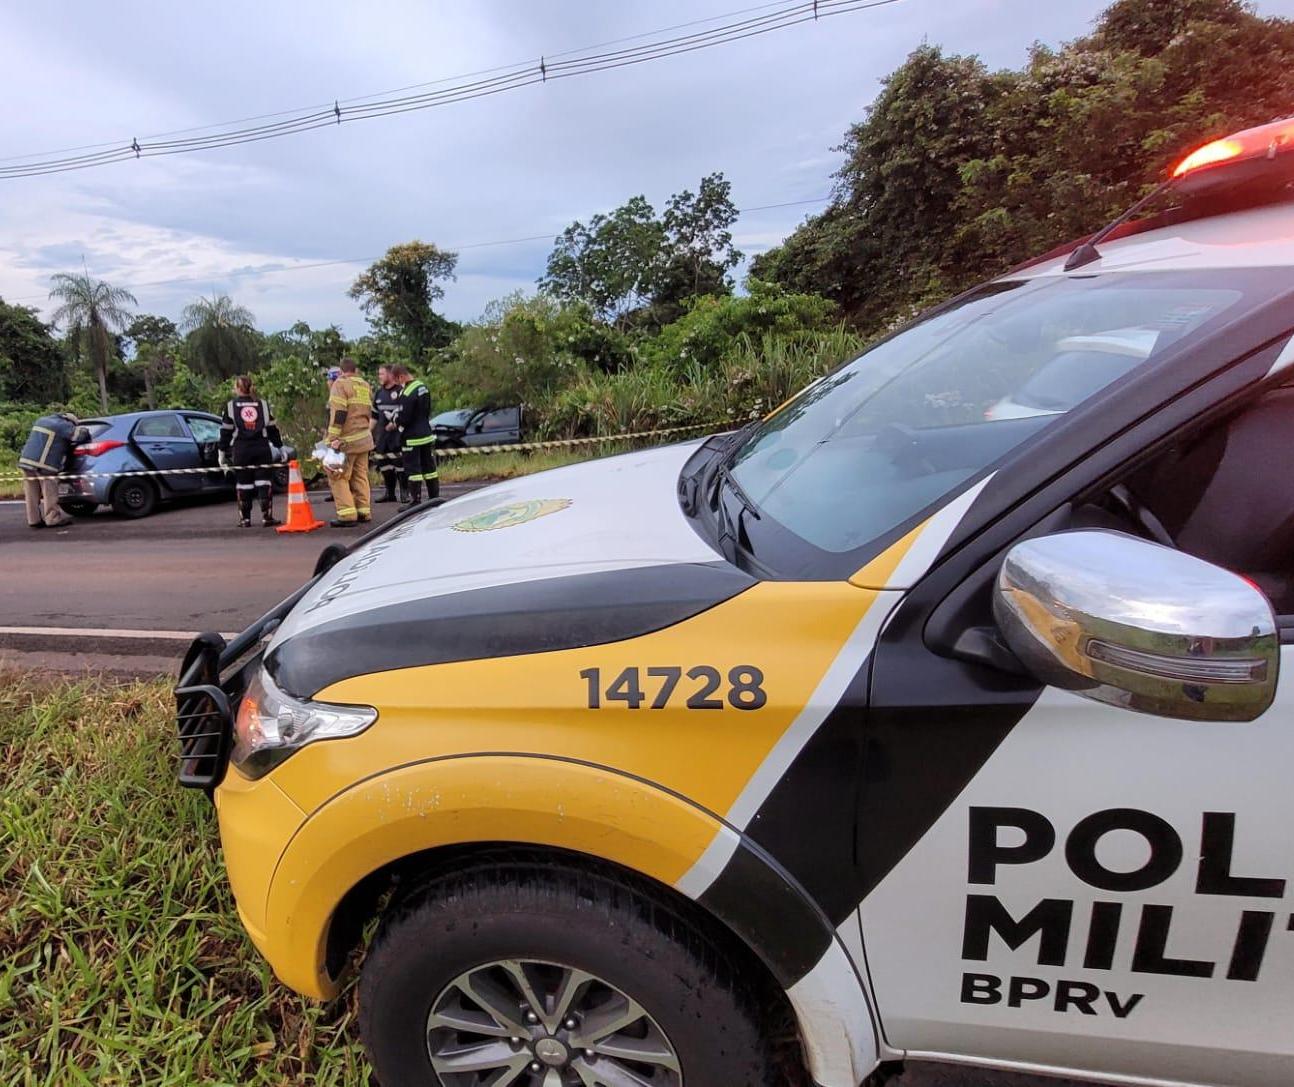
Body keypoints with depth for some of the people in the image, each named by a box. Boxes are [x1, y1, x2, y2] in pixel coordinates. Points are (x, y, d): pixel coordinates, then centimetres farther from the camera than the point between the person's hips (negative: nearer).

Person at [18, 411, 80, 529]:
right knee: (49, 494, 0)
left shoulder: (41, 420, 20)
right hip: (44, 465, -8)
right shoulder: (63, 425, -5)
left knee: (32, 494, 10)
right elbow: (81, 434, -8)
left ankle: (34, 519, 14)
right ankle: (53, 519, 3)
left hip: (27, 460, 8)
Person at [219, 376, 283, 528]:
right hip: (262, 449, 1)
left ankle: (245, 519, 8)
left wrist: (223, 452, 9)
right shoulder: (263, 404, 8)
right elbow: (272, 428, 7)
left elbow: (225, 431, 3)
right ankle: (267, 517, -4)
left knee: (243, 485, 5)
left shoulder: (231, 406, 3)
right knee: (264, 483, 1)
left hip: (240, 451, -1)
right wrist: (279, 447, 13)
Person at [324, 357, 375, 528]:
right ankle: (363, 512, 15)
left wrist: (333, 437, -19)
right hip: (364, 439, 7)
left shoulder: (340, 384, -8)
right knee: (360, 476, 13)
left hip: (346, 441, -7)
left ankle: (347, 515, -9)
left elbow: (338, 413, -18)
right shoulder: (365, 385, 15)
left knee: (338, 477, -3)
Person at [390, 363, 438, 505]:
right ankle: (435, 498, 19)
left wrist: (395, 424, -1)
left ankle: (415, 501, 1)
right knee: (429, 467, 13)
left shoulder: (407, 394, -21)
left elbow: (404, 418, -20)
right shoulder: (423, 387, 7)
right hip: (427, 434, 9)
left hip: (412, 437, -9)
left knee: (413, 469, -2)